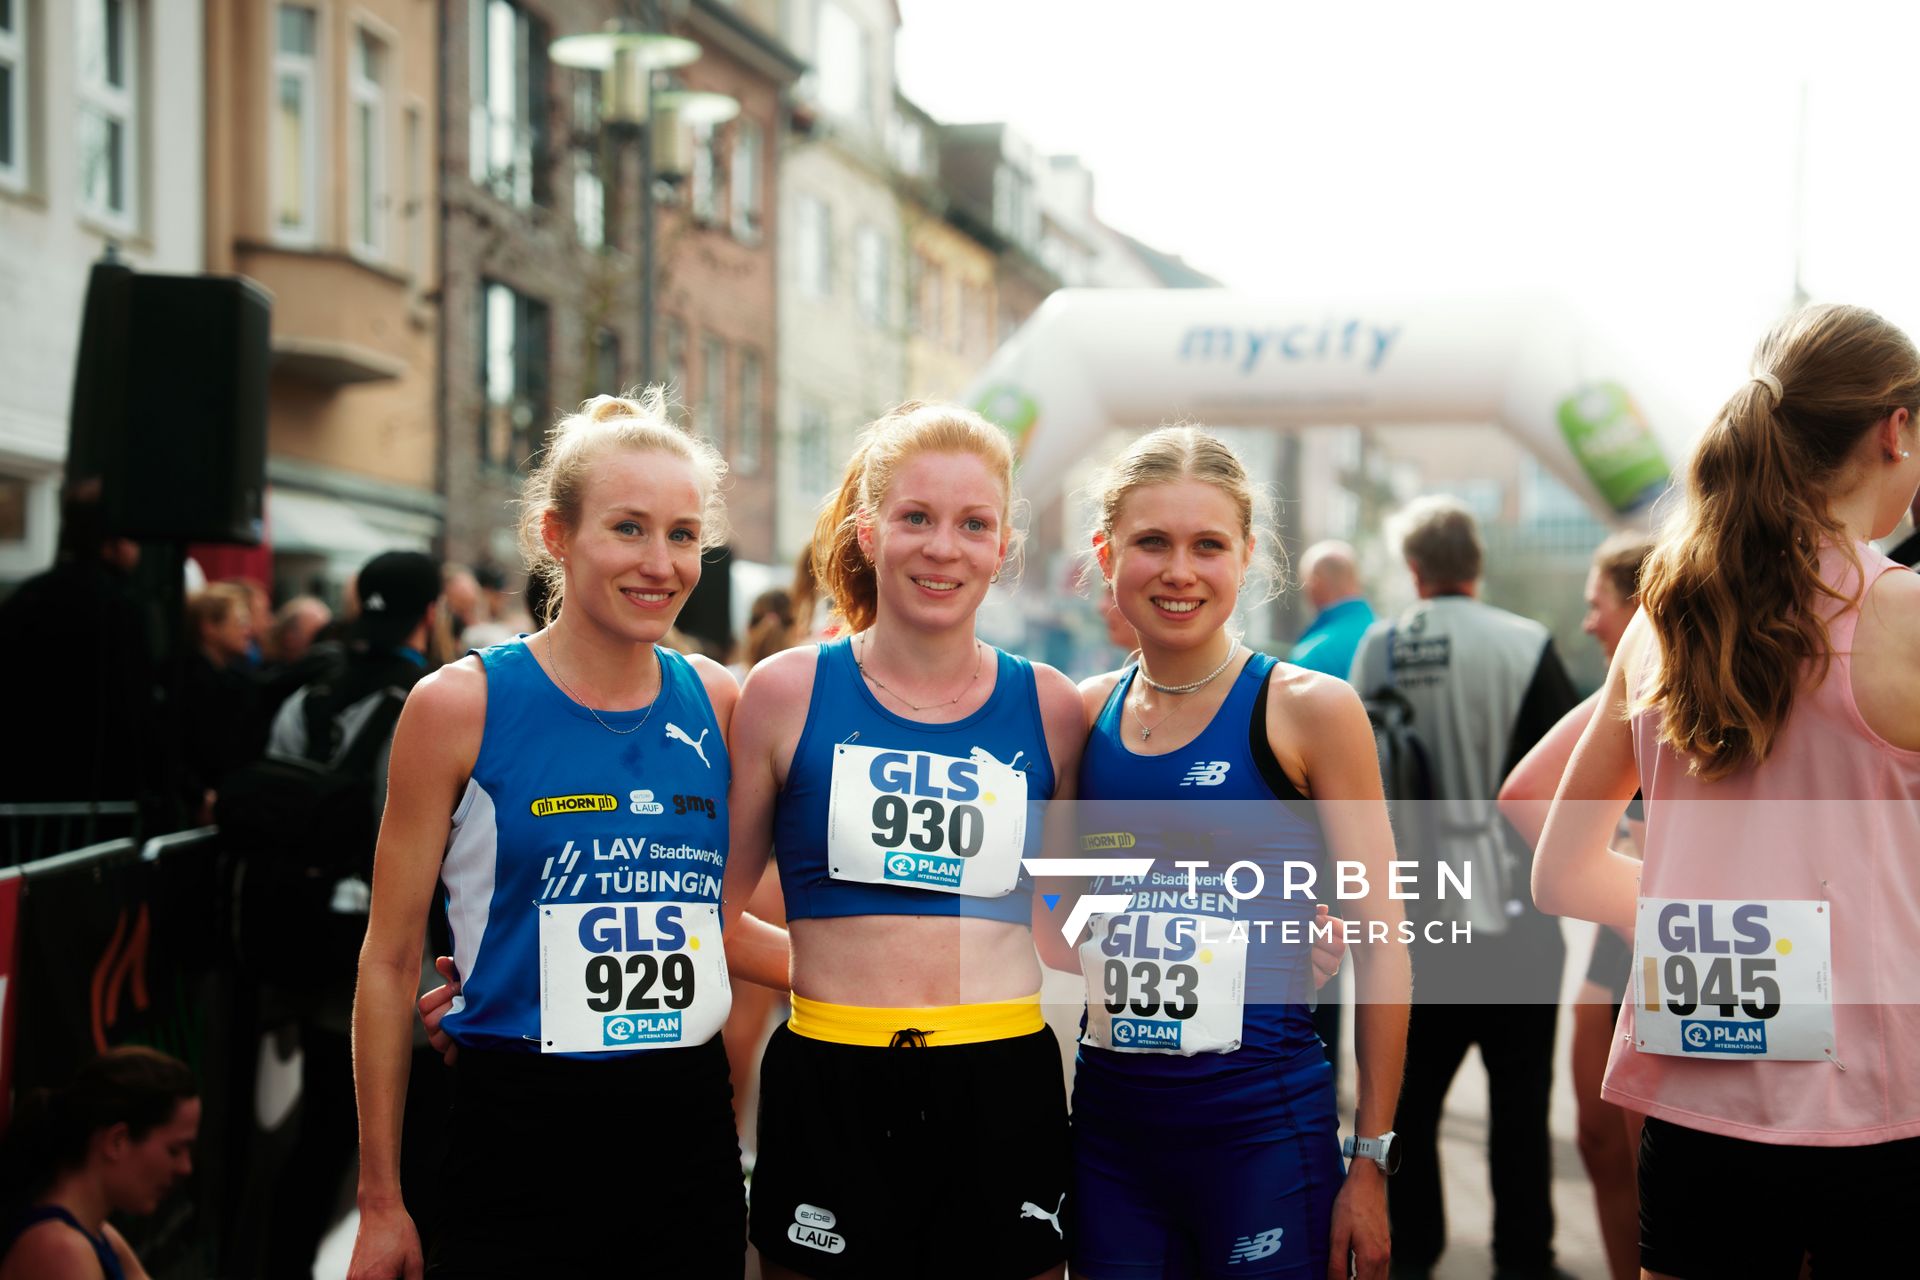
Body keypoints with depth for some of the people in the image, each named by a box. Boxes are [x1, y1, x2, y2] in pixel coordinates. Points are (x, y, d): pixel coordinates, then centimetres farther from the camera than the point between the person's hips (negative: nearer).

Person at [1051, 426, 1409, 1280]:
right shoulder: (1085, 714, 6)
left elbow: (1380, 943, -6)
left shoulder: (1308, 711, -6)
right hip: (1109, 1121, 4)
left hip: (1262, 1126, -4)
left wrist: (1372, 1160, -7)